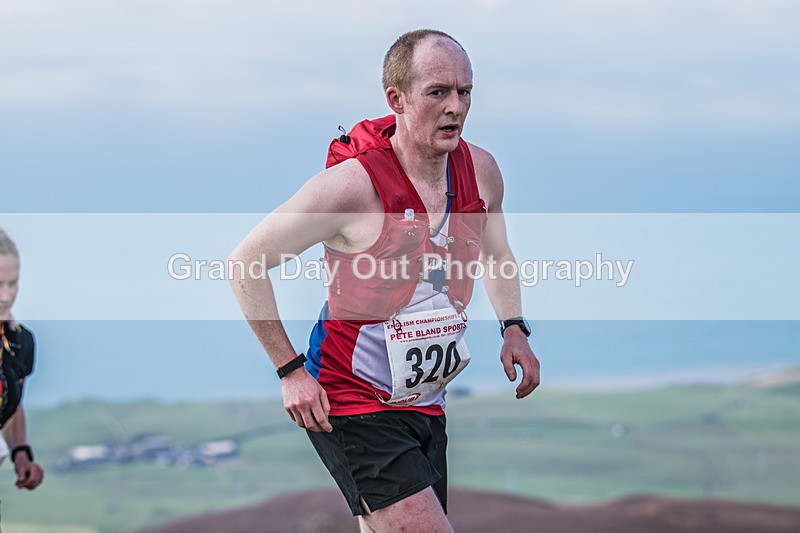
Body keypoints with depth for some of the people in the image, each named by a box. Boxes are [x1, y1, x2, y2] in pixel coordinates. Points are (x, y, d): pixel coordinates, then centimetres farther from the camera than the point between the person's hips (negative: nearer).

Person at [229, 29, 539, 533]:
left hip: (426, 407, 7)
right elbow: (245, 264, -11)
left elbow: (496, 254, 24)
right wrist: (291, 371, -12)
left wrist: (514, 328, 9)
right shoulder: (352, 184, -19)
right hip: (352, 407, -7)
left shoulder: (481, 170, 0)